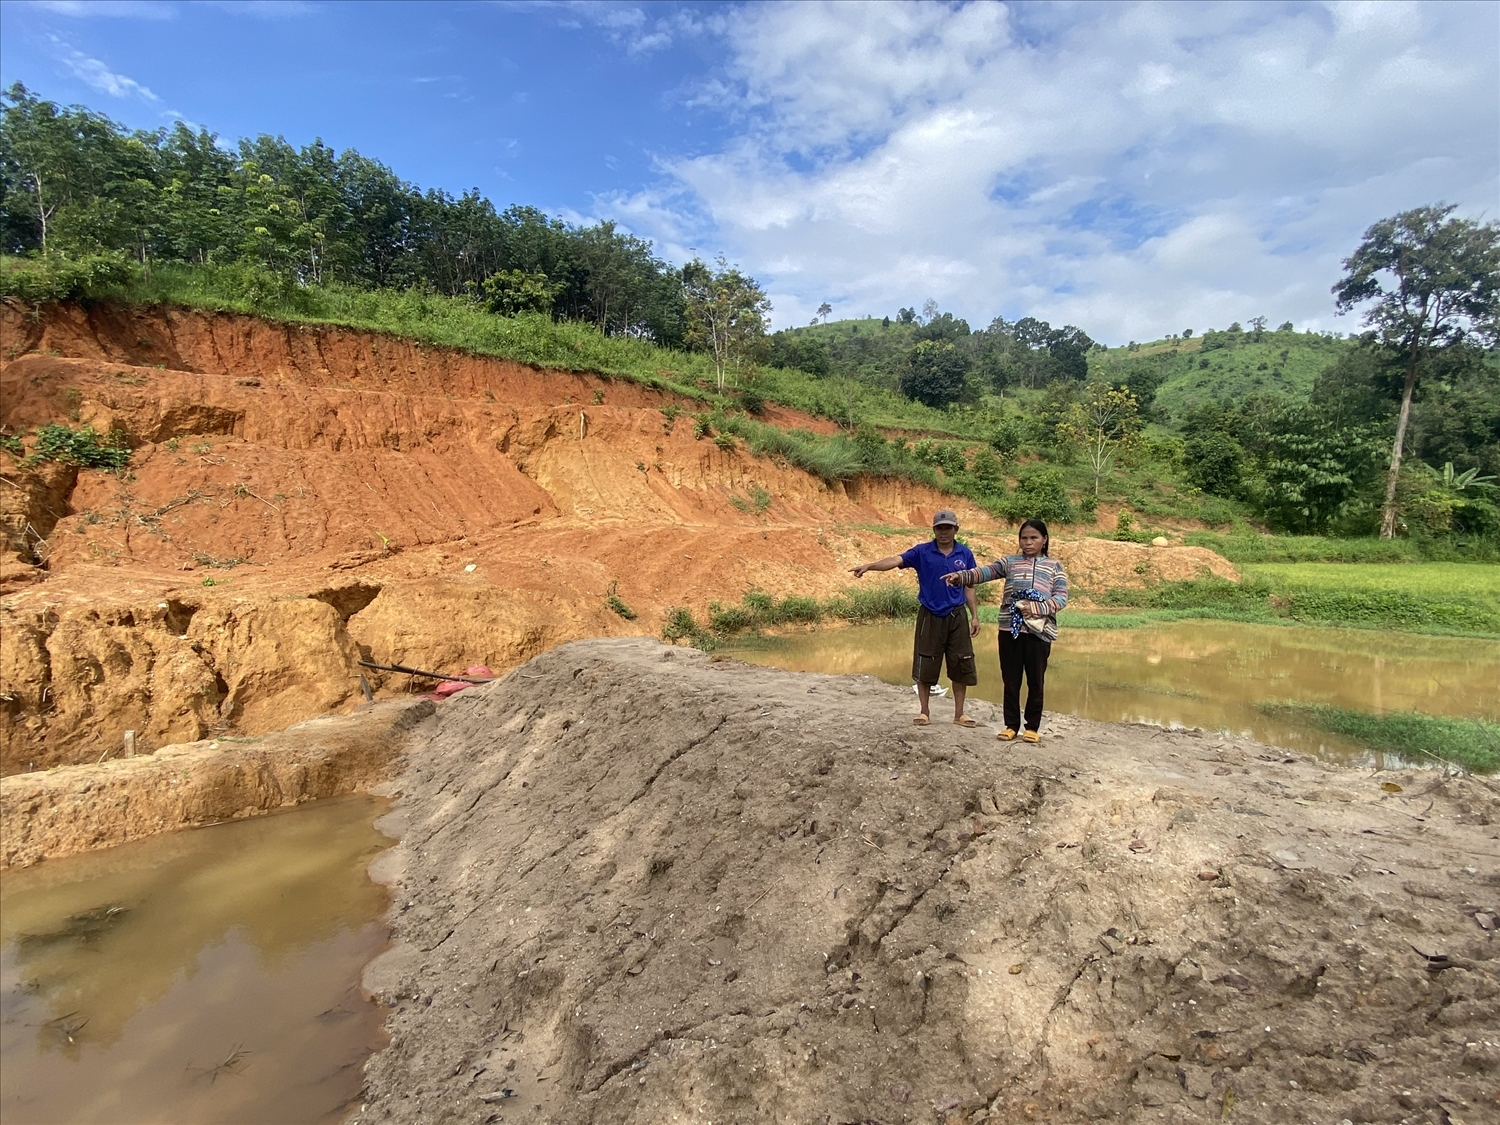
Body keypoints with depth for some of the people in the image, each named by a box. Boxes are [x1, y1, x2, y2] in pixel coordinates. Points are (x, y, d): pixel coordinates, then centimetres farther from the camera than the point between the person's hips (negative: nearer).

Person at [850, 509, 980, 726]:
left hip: (957, 616, 2)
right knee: (925, 666, 3)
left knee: (961, 666, 5)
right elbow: (896, 560, -19)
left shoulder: (965, 554, 3)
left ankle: (959, 714, 19)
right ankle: (924, 712, 16)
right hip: (930, 617, -2)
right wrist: (869, 566, -34)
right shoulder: (922, 552, -4)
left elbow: (968, 587, 9)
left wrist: (975, 616, 5)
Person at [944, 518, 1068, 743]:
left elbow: (1061, 598, -1)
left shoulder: (1054, 566, 7)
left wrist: (1036, 607, -17)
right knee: (1011, 680, 7)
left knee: (1035, 681, 7)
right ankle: (1011, 725, 18)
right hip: (1010, 629, 1)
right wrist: (961, 576, -22)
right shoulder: (1009, 562, 10)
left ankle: (1033, 727, 19)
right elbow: (985, 571, -5)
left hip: (1039, 631, -1)